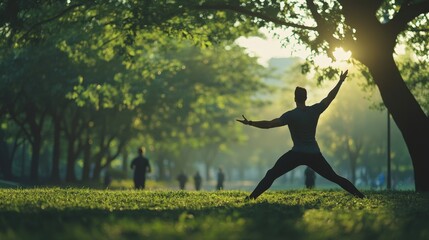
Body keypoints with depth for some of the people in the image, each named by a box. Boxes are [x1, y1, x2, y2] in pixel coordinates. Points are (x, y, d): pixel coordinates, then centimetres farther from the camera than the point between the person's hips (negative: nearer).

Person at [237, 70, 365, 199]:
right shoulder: (315, 110, 0)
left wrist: (250, 123, -12)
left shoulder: (290, 115, -10)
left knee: (271, 174, -1)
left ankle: (252, 197, -13)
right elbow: (330, 97, 12)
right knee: (334, 177, 12)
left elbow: (269, 124, -17)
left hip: (297, 154, -4)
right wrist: (340, 82, 23)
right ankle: (359, 195, 6)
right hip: (314, 154, 4)